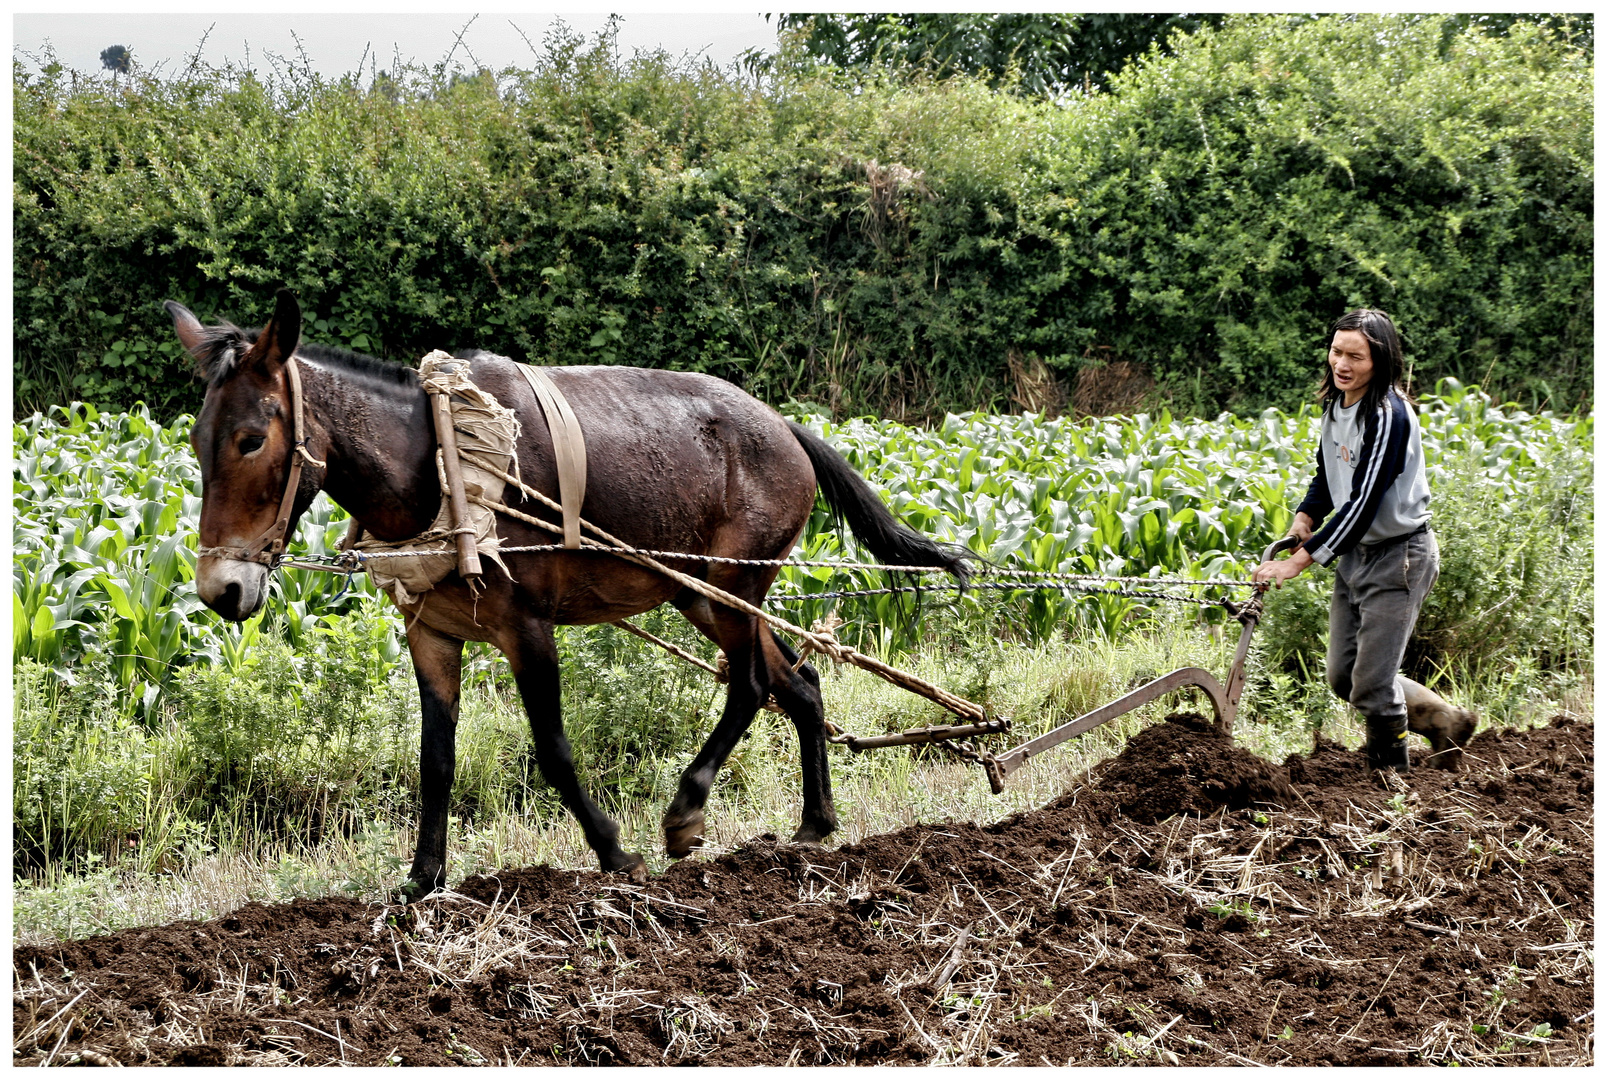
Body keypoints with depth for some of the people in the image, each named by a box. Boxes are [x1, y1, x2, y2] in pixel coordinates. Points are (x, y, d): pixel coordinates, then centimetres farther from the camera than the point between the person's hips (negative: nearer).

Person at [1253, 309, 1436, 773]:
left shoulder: (1389, 416, -24)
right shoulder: (1336, 405, 3)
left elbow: (1364, 502, -28)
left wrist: (1300, 560, -30)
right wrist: (1307, 516, -3)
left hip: (1398, 557, -9)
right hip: (1355, 553, 9)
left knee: (1370, 684, -10)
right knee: (1342, 678, 12)